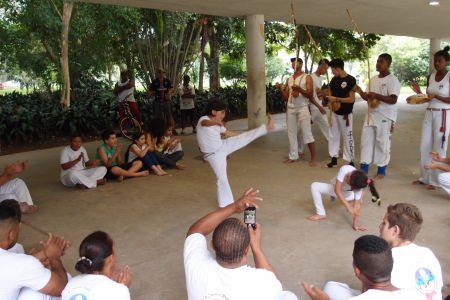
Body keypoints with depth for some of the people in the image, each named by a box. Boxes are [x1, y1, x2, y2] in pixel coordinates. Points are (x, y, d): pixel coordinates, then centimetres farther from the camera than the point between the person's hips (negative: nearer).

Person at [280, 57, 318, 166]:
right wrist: (281, 89, -5)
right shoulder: (289, 79, 14)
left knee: (307, 133, -8)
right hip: (290, 108, 6)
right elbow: (286, 97, 13)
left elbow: (310, 94, -9)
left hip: (302, 108, -6)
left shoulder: (307, 77, -1)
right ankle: (293, 156, 16)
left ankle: (314, 157, -2)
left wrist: (299, 89, -23)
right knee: (291, 133, 8)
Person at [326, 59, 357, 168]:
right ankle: (334, 159, 21)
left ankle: (351, 162, 10)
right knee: (333, 136, 11)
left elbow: (351, 99, -18)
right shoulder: (334, 80, 5)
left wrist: (336, 99, -20)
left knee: (347, 137, 0)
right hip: (335, 113, 7)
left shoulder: (351, 80, -14)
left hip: (346, 114, -6)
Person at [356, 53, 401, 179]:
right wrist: (360, 92, -3)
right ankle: (364, 167, 18)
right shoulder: (373, 79, 12)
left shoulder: (392, 80, -11)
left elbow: (393, 100, -21)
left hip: (386, 117, -7)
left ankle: (382, 169, 14)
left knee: (382, 143, 1)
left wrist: (376, 95, -29)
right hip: (371, 115, 7)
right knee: (366, 140, 8)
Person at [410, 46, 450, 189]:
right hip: (429, 113, 6)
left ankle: (435, 180, 8)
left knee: (438, 148, -1)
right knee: (424, 146, 9)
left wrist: (435, 96, -25)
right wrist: (419, 92, -5)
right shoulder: (430, 77, 8)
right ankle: (424, 177, 21)